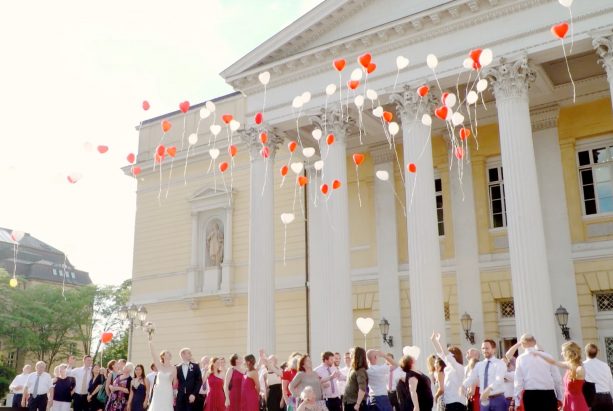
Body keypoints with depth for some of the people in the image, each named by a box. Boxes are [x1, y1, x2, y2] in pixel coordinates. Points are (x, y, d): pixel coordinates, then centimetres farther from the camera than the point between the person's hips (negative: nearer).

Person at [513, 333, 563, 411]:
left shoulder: (521, 359, 1)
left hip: (530, 395, -1)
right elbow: (557, 379, 8)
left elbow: (518, 381, -2)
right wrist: (559, 397, 18)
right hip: (549, 394, 2)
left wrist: (517, 402, 3)